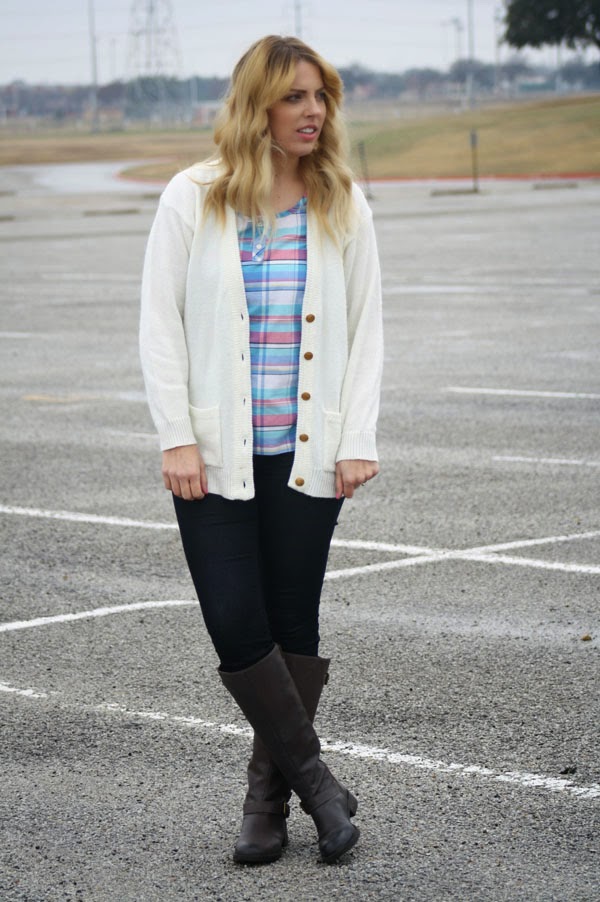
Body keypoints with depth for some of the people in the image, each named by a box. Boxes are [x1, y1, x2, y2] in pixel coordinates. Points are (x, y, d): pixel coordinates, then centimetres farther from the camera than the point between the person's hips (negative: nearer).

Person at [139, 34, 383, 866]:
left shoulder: (342, 205, 4)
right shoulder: (193, 199, -1)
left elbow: (366, 328, 6)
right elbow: (161, 323, -1)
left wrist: (358, 441, -2)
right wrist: (177, 440, -8)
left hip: (308, 453, 1)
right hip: (217, 454, -1)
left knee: (294, 627, 6)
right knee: (236, 626, -6)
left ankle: (269, 799, 20)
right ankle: (313, 777, 12)